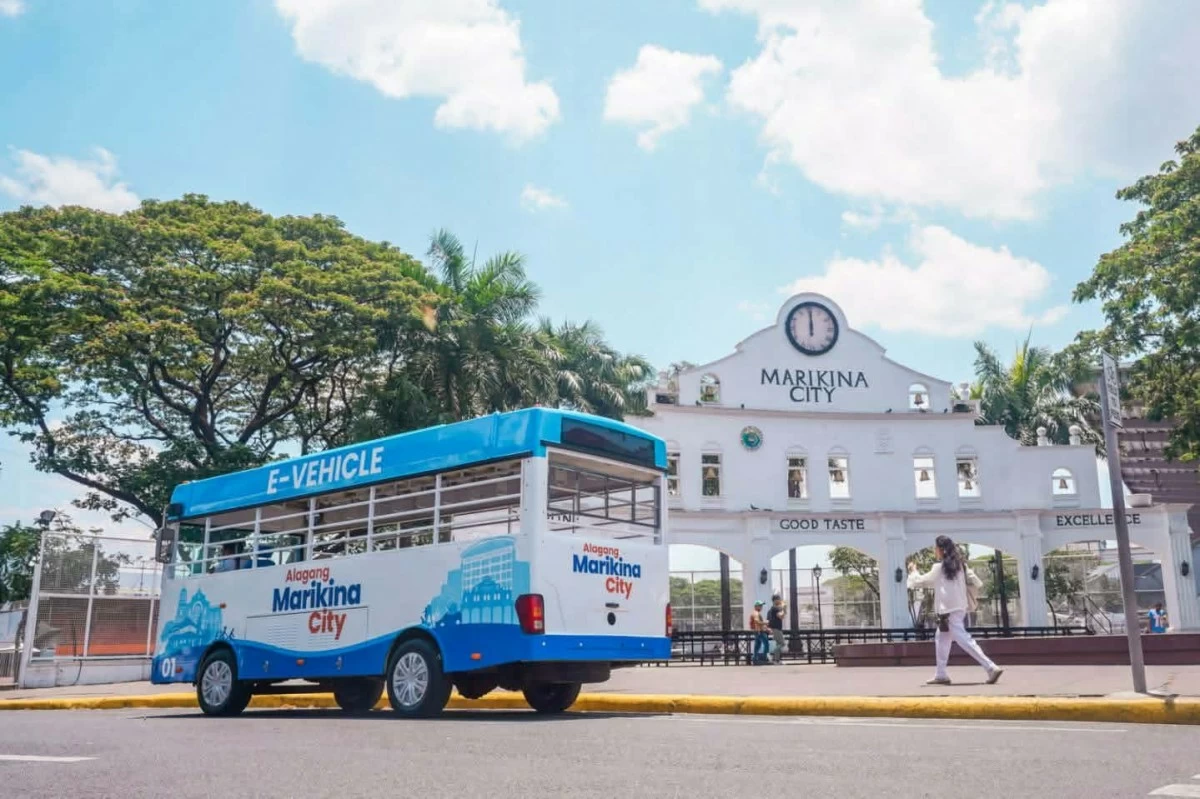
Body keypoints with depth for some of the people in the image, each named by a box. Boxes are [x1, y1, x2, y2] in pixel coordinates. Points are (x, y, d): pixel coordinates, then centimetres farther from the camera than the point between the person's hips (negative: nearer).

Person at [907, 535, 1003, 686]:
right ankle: (941, 675, 19)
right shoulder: (959, 564, 10)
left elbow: (920, 581, 1)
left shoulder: (939, 567, -9)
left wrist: (913, 571, 18)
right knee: (941, 638, 17)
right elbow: (974, 581, 10)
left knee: (964, 640, -11)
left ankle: (992, 668, -18)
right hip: (959, 607, 9)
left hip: (950, 610, -9)